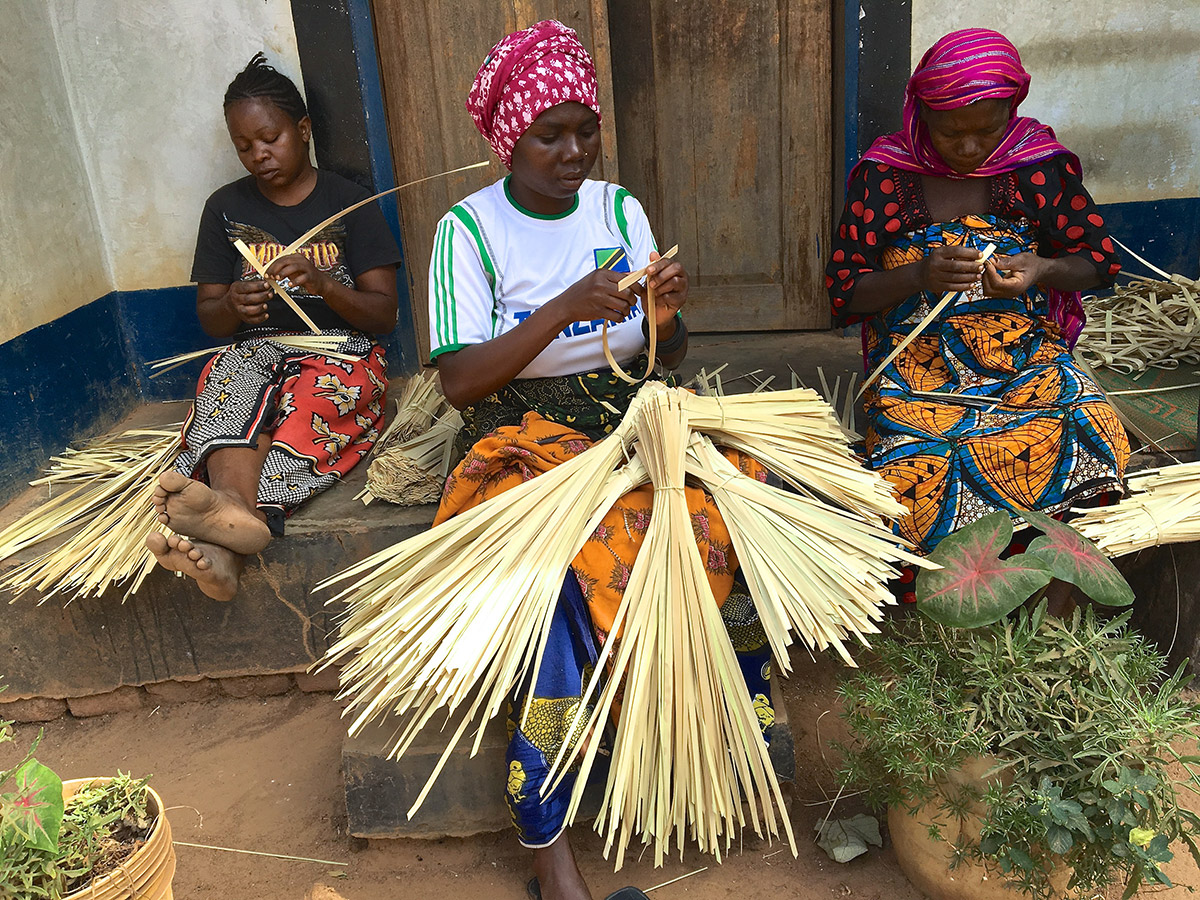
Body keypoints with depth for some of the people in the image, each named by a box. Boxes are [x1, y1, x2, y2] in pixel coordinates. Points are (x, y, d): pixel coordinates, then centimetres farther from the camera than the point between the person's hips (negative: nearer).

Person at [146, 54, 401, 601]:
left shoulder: (347, 202, 5)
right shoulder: (226, 208, 13)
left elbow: (384, 314, 0)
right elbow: (209, 318, 13)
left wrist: (322, 282, -19)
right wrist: (233, 306, -12)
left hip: (338, 350, -2)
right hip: (257, 349, 2)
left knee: (307, 403, -36)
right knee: (233, 382, -33)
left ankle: (229, 524, -56)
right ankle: (239, 517, -57)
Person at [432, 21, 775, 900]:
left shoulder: (618, 207, 8)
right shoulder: (470, 228, -3)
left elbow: (667, 358, 8)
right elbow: (459, 381, -13)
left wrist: (667, 318, -16)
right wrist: (565, 309, -23)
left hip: (629, 418, 4)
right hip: (524, 434, -4)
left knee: (727, 521, -25)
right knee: (556, 573, -31)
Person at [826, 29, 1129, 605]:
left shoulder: (1040, 163, 7)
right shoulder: (883, 175, 2)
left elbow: (1099, 261, 12)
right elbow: (843, 292, 2)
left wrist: (1042, 270, -11)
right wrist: (916, 276, -17)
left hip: (1025, 353, 3)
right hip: (916, 360, -2)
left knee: (1093, 441, -27)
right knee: (919, 472, -32)